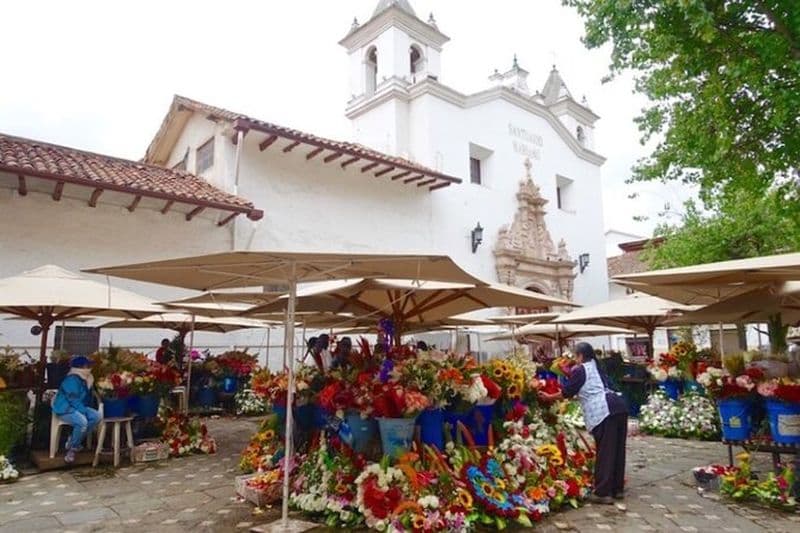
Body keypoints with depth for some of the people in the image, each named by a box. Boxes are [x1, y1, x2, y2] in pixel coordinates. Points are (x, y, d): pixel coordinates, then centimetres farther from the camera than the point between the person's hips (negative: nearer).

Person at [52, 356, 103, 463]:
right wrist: (84, 411, -21)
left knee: (97, 416, -12)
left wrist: (89, 385, 4)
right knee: (82, 421, -34)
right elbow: (73, 400, -22)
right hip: (65, 408, -9)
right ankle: (72, 448, -12)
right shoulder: (72, 380, -18)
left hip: (77, 407, 10)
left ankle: (73, 441, -4)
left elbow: (86, 399, 19)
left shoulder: (84, 379, 12)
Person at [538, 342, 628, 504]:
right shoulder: (596, 367, 25)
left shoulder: (580, 370, 2)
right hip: (619, 405, 8)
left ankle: (603, 493, -1)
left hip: (604, 411, -8)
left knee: (605, 452, -4)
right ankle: (618, 489, 23)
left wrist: (548, 397, 17)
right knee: (617, 450, 14)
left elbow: (567, 392, 5)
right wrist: (572, 375, 35)